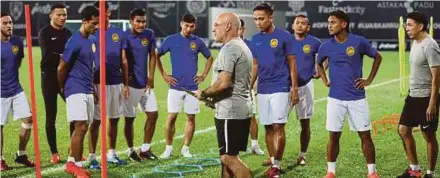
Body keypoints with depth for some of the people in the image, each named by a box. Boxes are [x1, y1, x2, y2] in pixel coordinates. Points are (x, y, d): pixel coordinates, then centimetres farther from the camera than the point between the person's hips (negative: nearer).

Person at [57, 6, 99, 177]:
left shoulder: (92, 40, 11)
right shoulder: (75, 42, -16)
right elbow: (61, 68, -10)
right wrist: (63, 89, 3)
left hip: (87, 91, 8)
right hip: (76, 91, -8)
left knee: (82, 128, 10)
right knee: (81, 127, -10)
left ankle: (71, 163, 18)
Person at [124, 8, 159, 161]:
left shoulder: (149, 35, 1)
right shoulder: (125, 37, -12)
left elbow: (152, 56, 9)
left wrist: (151, 77, 2)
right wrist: (125, 77, -13)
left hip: (145, 83, 5)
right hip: (131, 84, -5)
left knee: (153, 114, 5)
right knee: (129, 119, 2)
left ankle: (145, 149, 17)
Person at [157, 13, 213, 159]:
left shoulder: (198, 42, 5)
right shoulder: (171, 40, -2)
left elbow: (209, 58, 19)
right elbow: (156, 56, 5)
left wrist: (204, 75, 10)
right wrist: (164, 75, 0)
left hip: (192, 87, 2)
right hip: (175, 86, -2)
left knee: (191, 117, 3)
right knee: (172, 116, -4)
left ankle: (186, 148, 13)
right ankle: (168, 148, 6)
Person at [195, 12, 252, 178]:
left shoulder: (229, 49, -16)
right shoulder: (243, 47, 16)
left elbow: (223, 83, -25)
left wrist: (203, 93, -9)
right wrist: (213, 97, 19)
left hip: (230, 112, -10)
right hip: (241, 108, 10)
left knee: (229, 157, -7)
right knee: (227, 156, 15)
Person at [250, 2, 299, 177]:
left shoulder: (284, 36, -6)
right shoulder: (255, 39, 8)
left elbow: (292, 64, -3)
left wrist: (294, 88, -7)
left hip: (280, 88, -5)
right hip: (262, 90, 5)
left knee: (278, 127, -8)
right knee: (268, 127, 8)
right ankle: (272, 159, 18)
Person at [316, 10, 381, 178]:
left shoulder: (359, 42, -8)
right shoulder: (326, 46, -1)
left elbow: (377, 57, 8)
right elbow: (319, 65, 21)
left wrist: (369, 80, 3)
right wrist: (325, 81, 7)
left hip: (357, 97, -1)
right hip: (335, 98, 2)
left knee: (365, 135, 2)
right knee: (334, 135, 3)